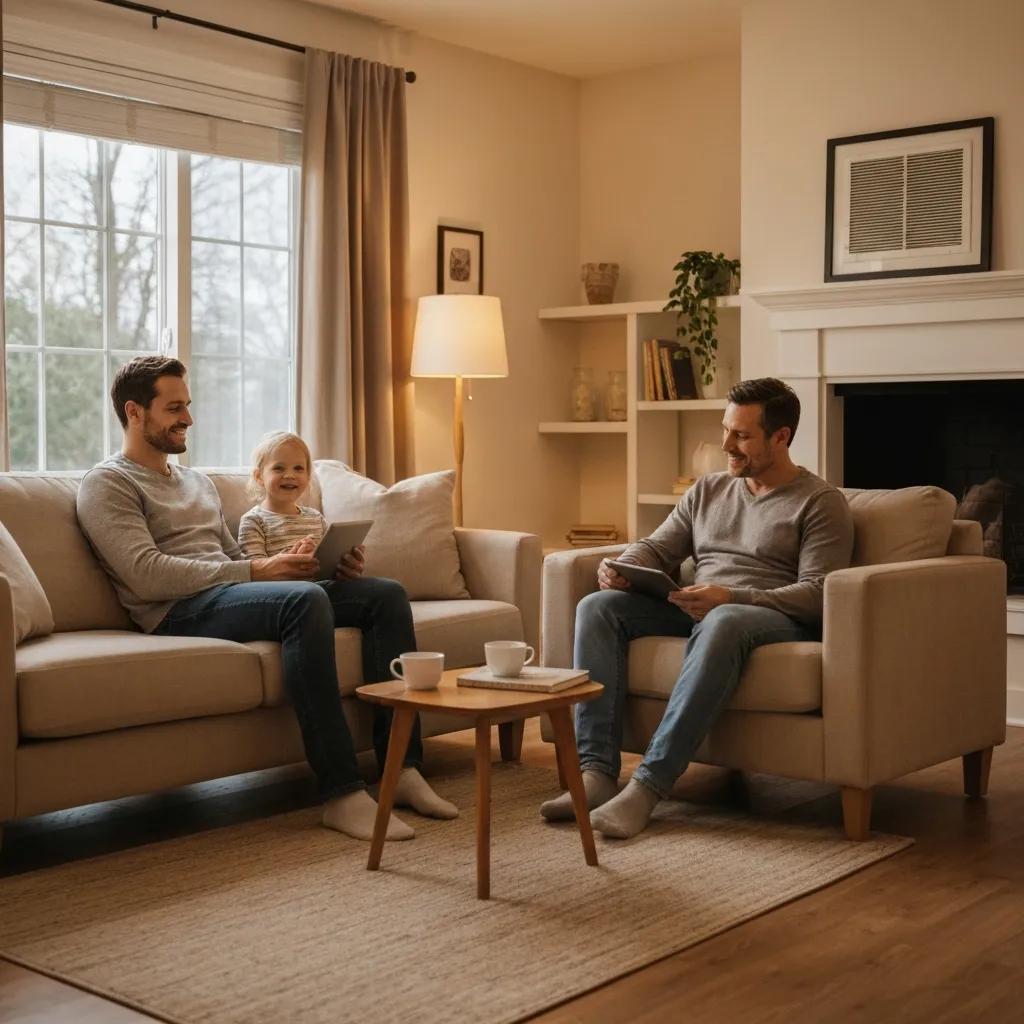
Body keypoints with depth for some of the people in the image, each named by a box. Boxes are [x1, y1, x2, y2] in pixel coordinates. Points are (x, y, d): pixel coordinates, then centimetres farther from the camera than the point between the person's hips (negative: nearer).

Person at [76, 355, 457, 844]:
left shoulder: (197, 482, 29)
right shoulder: (107, 483, 2)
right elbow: (147, 575, -13)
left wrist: (331, 564, 9)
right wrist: (256, 570, -16)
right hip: (182, 611, -8)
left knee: (386, 593, -7)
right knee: (305, 600, -36)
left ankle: (401, 766, -13)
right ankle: (341, 793, -36)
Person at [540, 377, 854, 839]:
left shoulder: (821, 502, 0)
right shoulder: (708, 490, 19)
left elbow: (817, 594, -11)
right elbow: (656, 548, 18)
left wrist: (730, 598, -25)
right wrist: (622, 567, -7)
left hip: (778, 619, -6)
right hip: (698, 611, 6)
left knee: (722, 623, -41)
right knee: (597, 606, -17)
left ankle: (650, 782, -41)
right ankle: (597, 770, -27)